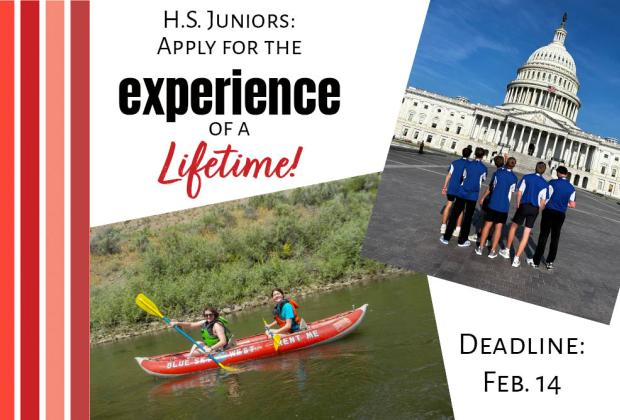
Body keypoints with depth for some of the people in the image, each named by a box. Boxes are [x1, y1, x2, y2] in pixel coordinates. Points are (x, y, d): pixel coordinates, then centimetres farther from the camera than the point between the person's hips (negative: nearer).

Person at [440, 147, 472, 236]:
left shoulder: (454, 163, 2)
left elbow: (449, 175, 1)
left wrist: (445, 186, 7)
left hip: (452, 188, 2)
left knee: (448, 205, 10)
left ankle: (443, 227, 8)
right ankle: (457, 229, 6)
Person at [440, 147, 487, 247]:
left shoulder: (468, 164, 1)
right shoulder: (483, 168, -4)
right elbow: (483, 179, 12)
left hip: (462, 193, 1)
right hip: (473, 196, -1)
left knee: (454, 215, 7)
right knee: (467, 218, 9)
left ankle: (446, 238, 9)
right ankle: (462, 240, 13)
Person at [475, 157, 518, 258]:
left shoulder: (498, 172, -4)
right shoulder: (514, 178, -6)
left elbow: (490, 187, 3)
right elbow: (511, 192, 3)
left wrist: (483, 198, 14)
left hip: (492, 203, 1)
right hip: (504, 206, -1)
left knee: (487, 225, 9)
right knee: (498, 227, 5)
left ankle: (480, 247, 11)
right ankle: (493, 251, 6)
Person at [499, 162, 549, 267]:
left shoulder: (526, 177, -2)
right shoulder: (545, 184, 0)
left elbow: (519, 192, -4)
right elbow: (543, 201, 0)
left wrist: (518, 205, 7)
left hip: (524, 206, 0)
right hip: (535, 208, 1)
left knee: (514, 226, 21)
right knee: (526, 234, 4)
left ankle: (507, 251, 31)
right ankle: (516, 259, 4)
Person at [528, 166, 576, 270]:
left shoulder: (553, 183, -10)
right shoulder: (571, 188, 3)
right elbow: (572, 205, 5)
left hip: (549, 212, -3)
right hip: (560, 215, 3)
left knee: (543, 236, 1)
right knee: (555, 238, 12)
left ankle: (536, 261, 4)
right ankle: (550, 262, 18)